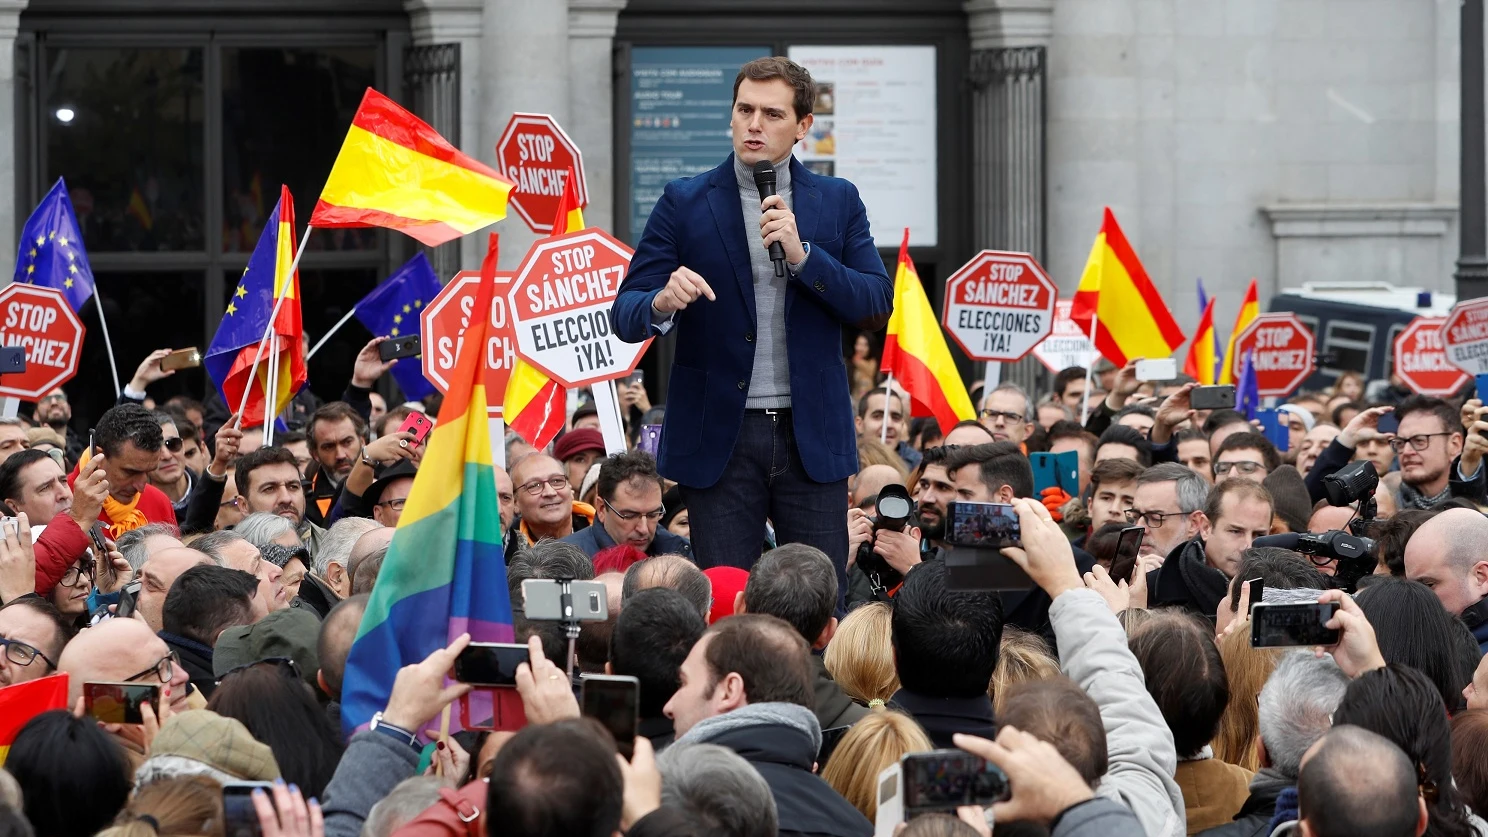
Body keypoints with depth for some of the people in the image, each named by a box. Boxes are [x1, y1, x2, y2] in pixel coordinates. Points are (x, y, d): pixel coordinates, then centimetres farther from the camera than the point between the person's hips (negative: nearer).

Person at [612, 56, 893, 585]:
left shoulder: (838, 202, 8)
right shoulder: (685, 203, 3)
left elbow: (877, 307, 0)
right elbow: (625, 314, -1)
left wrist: (803, 254, -14)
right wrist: (662, 303, -25)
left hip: (812, 436, 1)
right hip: (720, 437, -1)